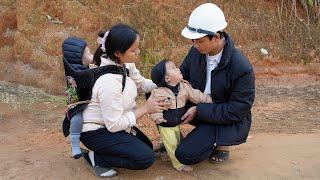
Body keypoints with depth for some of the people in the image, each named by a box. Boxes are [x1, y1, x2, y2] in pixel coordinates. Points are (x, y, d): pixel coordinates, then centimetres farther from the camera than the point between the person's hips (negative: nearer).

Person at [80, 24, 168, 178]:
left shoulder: (125, 64, -10)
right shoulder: (109, 81, -34)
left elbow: (141, 84, 8)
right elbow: (114, 125, -27)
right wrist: (145, 109, -22)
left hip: (112, 123, 9)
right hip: (95, 131, -9)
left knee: (147, 146, 17)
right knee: (146, 158, -16)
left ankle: (99, 154, 16)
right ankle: (96, 158, -3)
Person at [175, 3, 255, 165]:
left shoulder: (242, 68, -28)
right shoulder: (197, 51, -12)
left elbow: (235, 112, -24)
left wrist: (198, 111, -27)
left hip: (227, 121, -6)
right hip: (198, 107, 6)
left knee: (185, 154, -22)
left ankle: (220, 142, 6)